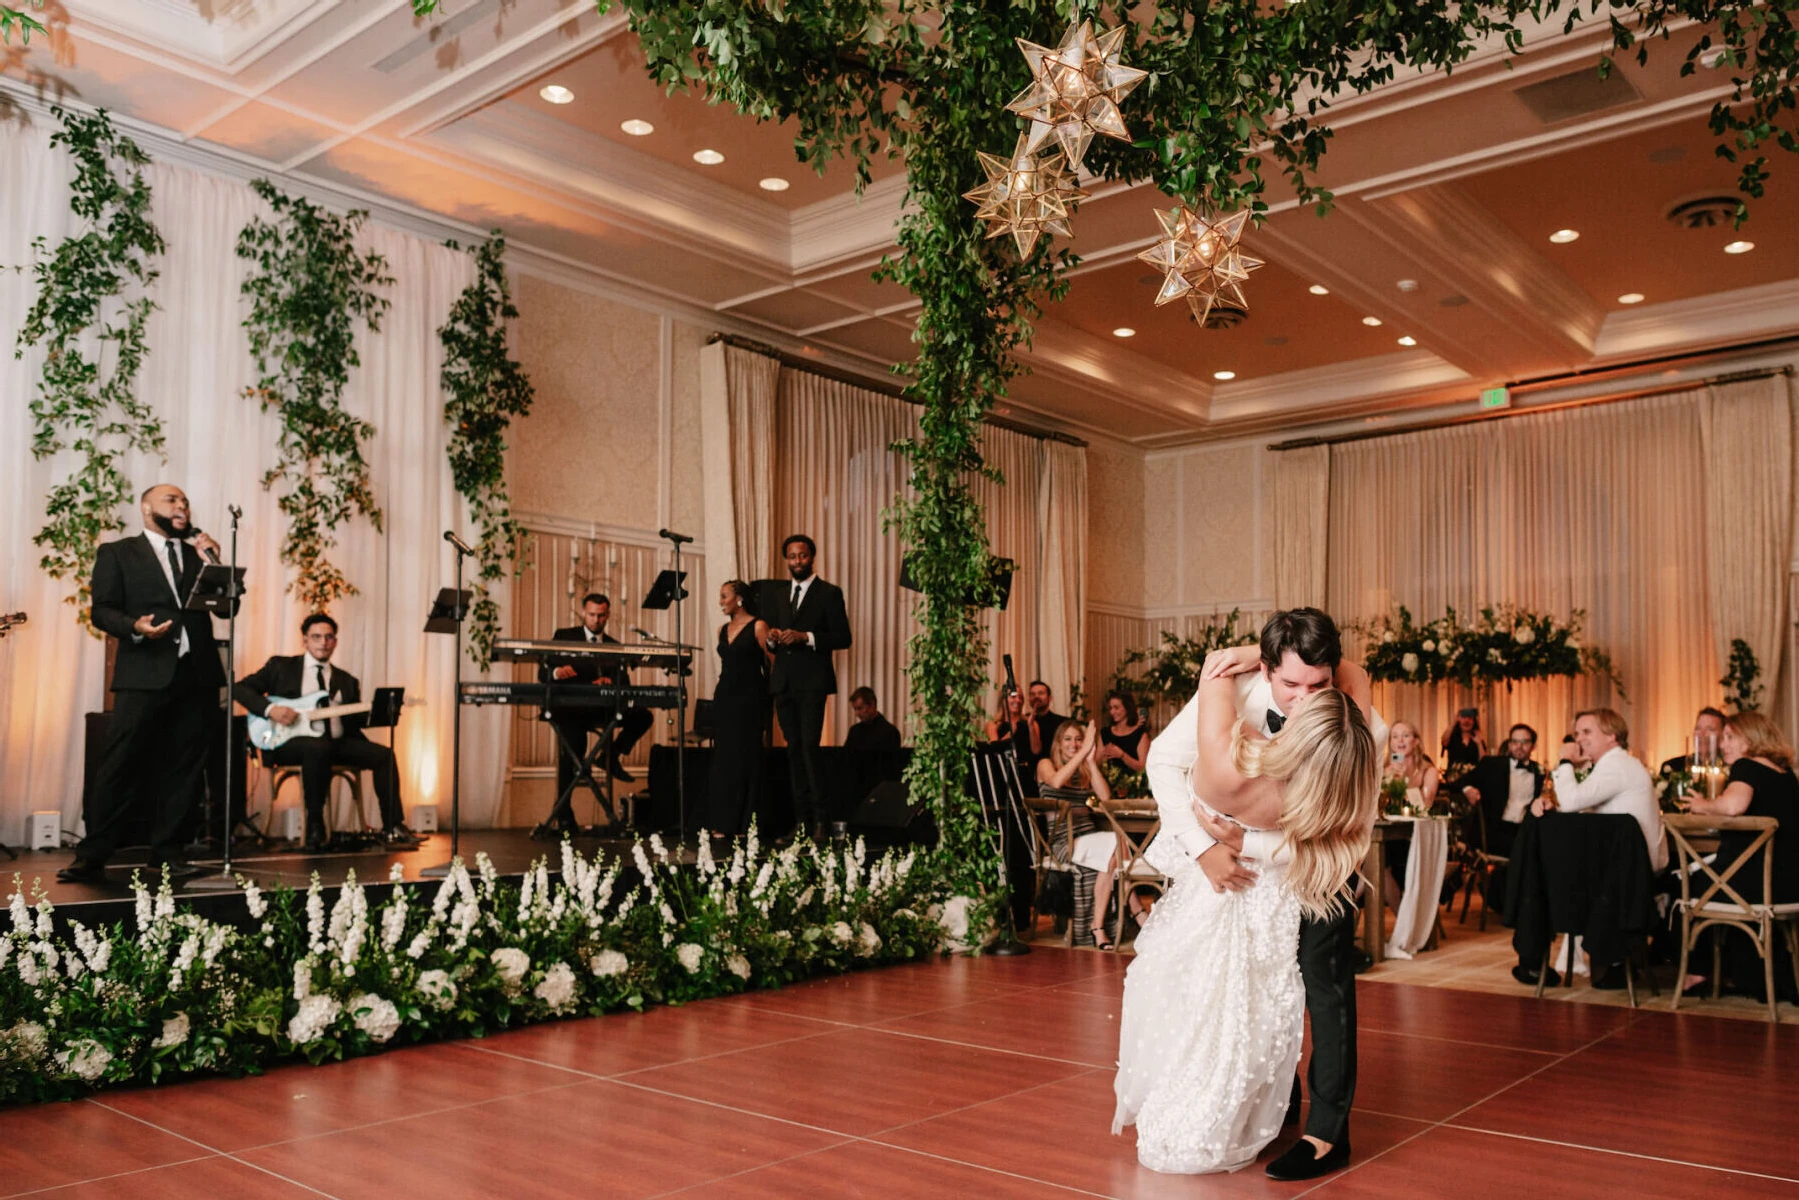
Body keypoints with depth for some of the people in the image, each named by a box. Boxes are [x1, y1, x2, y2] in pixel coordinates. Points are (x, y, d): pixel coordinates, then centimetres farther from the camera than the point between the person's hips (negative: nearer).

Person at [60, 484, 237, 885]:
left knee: (183, 768, 4)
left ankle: (166, 853, 11)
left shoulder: (197, 555, 19)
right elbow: (101, 611, 1)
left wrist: (214, 562, 0)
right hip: (145, 674, -4)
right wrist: (135, 627, -18)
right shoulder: (117, 552, 9)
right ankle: (92, 856, 2)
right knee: (119, 766, -5)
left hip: (196, 675, 4)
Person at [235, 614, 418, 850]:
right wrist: (270, 709, -12)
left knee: (383, 754, -18)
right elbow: (241, 688, 6)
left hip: (337, 742, 5)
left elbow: (358, 719, 15)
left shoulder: (347, 680, 21)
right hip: (291, 741, -4)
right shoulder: (281, 666, 11)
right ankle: (314, 826, -24)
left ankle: (392, 827, -15)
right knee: (319, 747, -39)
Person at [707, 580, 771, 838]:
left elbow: (770, 664, -6)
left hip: (749, 698, -6)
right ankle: (724, 822, 11)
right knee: (723, 758, 6)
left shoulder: (758, 626, -5)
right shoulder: (723, 630, 14)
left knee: (746, 757, -2)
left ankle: (746, 823, 4)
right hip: (724, 698, 7)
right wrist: (716, 692, 15)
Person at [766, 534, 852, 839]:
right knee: (794, 751, 6)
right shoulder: (780, 596, 19)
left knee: (809, 748, -14)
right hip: (784, 683, 6)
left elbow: (842, 638, -6)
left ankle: (819, 821, -11)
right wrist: (773, 637, 0)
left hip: (812, 682, -6)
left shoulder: (829, 593, 0)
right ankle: (801, 820, 10)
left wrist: (806, 637, -17)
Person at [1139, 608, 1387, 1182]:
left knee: (1324, 980, -7)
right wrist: (1204, 848, -34)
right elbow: (1165, 759, -24)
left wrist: (1248, 845, -35)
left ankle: (1327, 1132, 4)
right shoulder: (1239, 691, -31)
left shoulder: (1362, 728, -33)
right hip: (1251, 843, 3)